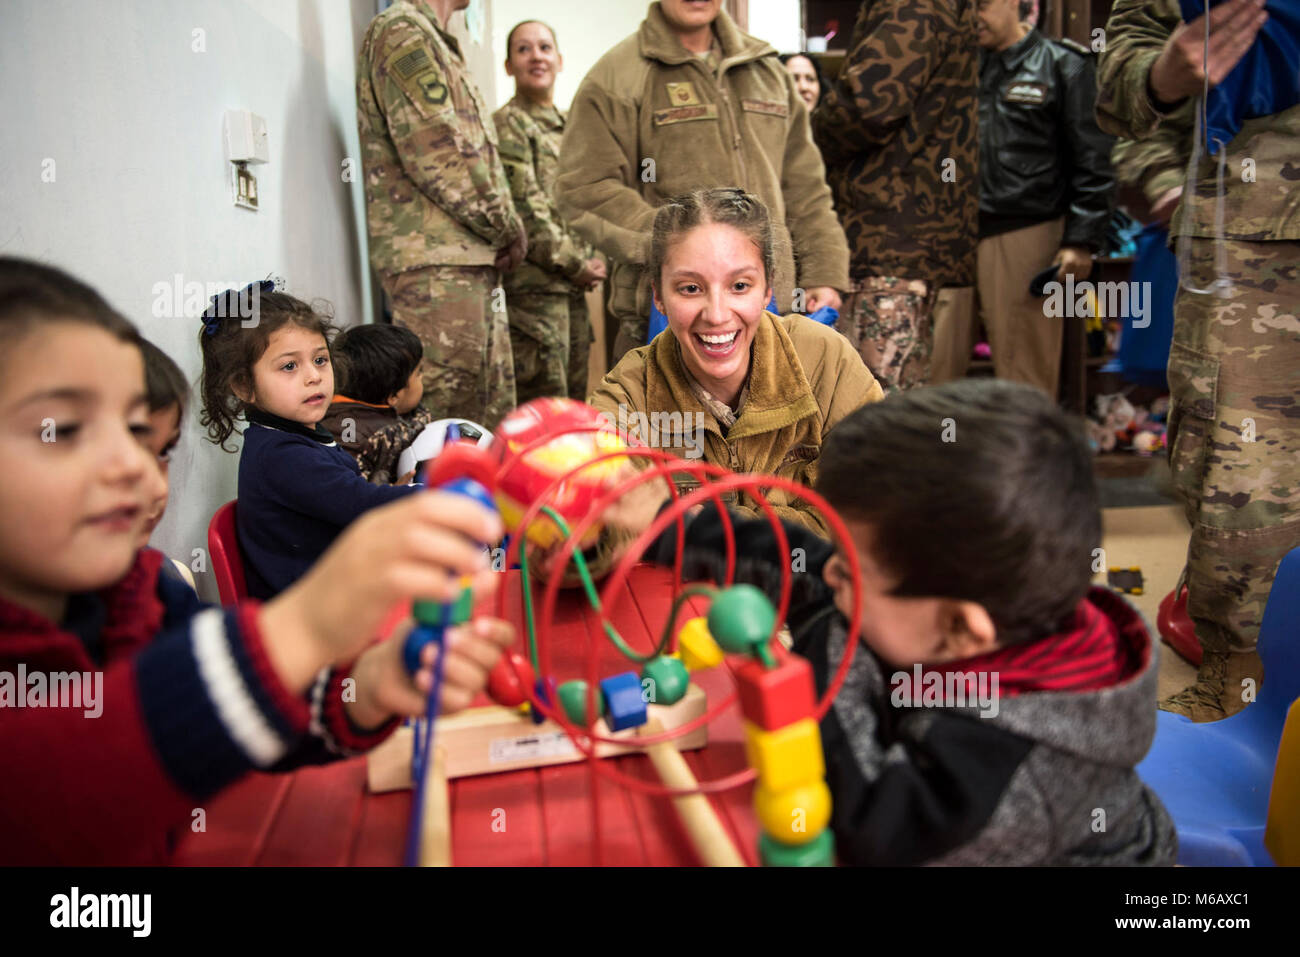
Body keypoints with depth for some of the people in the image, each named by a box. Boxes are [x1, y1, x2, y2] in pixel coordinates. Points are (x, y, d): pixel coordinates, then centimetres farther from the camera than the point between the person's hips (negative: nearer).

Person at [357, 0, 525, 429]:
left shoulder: (434, 41, 26)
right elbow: (436, 155, -16)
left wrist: (505, 230, 10)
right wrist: (508, 230, -9)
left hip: (473, 258, 10)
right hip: (436, 261, -10)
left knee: (492, 416, 11)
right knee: (445, 407, -11)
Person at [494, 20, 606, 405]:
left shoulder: (566, 127, 20)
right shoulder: (507, 125, -3)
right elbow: (526, 211, -13)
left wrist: (594, 260, 5)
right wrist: (577, 264, -12)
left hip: (573, 285, 8)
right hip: (534, 284, -8)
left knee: (574, 399, 11)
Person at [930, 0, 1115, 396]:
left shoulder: (1063, 66, 5)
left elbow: (1092, 163, 2)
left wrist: (1082, 240, -7)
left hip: (1025, 236, -3)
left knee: (1025, 376, 2)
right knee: (934, 368, 4)